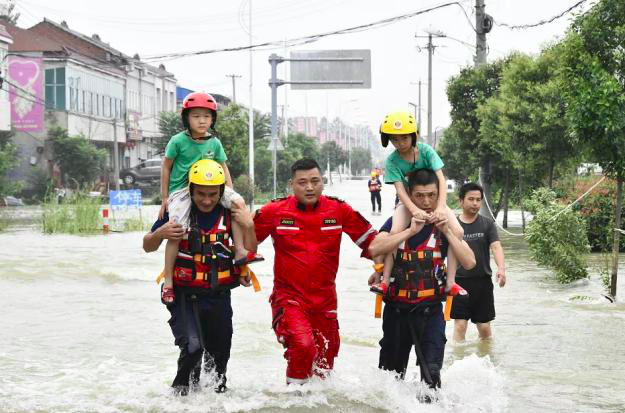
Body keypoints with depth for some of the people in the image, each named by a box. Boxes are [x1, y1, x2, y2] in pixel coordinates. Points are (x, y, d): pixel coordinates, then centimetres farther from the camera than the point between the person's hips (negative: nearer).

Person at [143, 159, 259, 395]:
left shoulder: (230, 215, -2)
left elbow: (249, 254, 1)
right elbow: (148, 247, 1)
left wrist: (249, 227, -14)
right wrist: (160, 233, -20)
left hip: (219, 298, 3)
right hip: (185, 295, -3)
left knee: (219, 356, 16)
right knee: (193, 346, -23)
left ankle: (217, 391, 43)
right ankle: (181, 393, -1)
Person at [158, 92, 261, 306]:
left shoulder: (214, 143, 1)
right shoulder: (178, 141, -9)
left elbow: (223, 168, 12)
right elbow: (166, 167, 1)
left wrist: (230, 194, 2)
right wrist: (165, 197, 2)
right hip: (181, 190, -4)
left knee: (239, 202, -19)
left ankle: (240, 251, -13)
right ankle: (168, 282, -10)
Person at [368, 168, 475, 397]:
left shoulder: (446, 224, 1)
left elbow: (469, 262, -9)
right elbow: (375, 249, -18)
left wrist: (446, 232, -17)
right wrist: (411, 231, -22)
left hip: (430, 310, -1)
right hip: (396, 309, 1)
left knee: (431, 374, -13)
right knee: (390, 373, 14)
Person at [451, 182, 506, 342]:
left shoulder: (487, 224, 3)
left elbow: (496, 246, -10)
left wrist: (501, 268, -27)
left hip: (483, 281, 1)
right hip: (460, 281, -1)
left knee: (484, 327, 8)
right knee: (460, 324, -6)